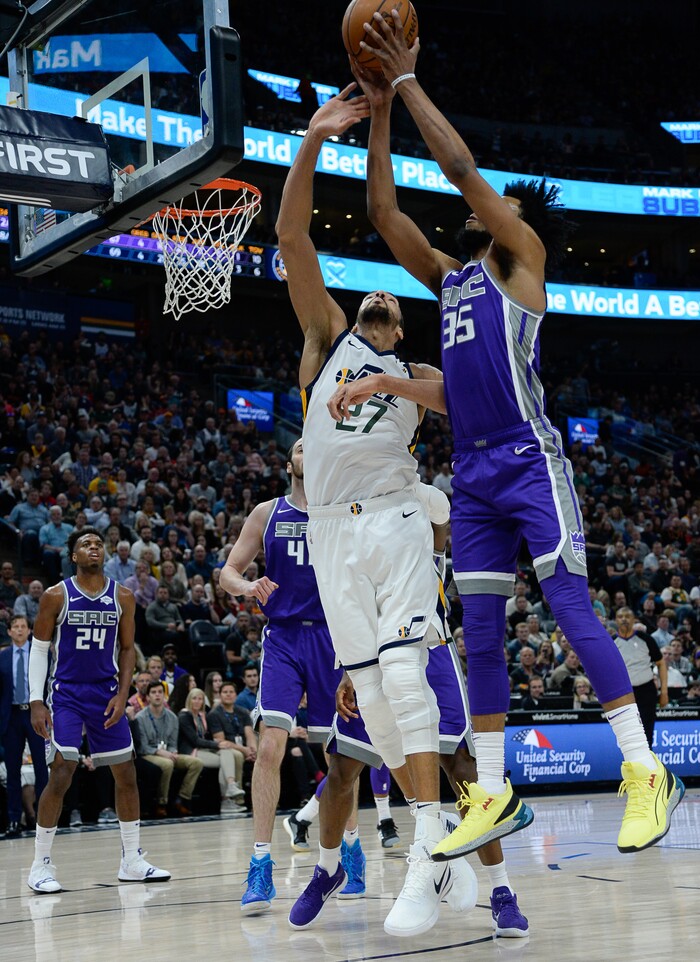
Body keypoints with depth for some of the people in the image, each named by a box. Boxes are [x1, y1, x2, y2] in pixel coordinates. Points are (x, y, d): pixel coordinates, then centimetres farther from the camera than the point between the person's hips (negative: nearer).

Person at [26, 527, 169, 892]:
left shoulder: (122, 597, 3)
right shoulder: (56, 596, -5)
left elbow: (127, 649, 9)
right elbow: (39, 649, -2)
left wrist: (122, 694, -3)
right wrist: (36, 701, -9)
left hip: (106, 694, 4)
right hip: (66, 694, -4)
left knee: (126, 774, 6)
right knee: (61, 773, -13)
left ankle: (131, 861, 17)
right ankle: (40, 865, -4)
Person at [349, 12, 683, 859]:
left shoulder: (523, 254, 3)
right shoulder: (448, 276, 21)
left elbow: (462, 167, -6)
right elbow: (383, 211, 17)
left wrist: (408, 81, -1)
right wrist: (380, 112, 13)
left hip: (530, 461, -7)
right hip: (472, 473, 7)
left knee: (570, 607, -14)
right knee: (480, 633, 5)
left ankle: (644, 771, -11)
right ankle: (493, 794, 9)